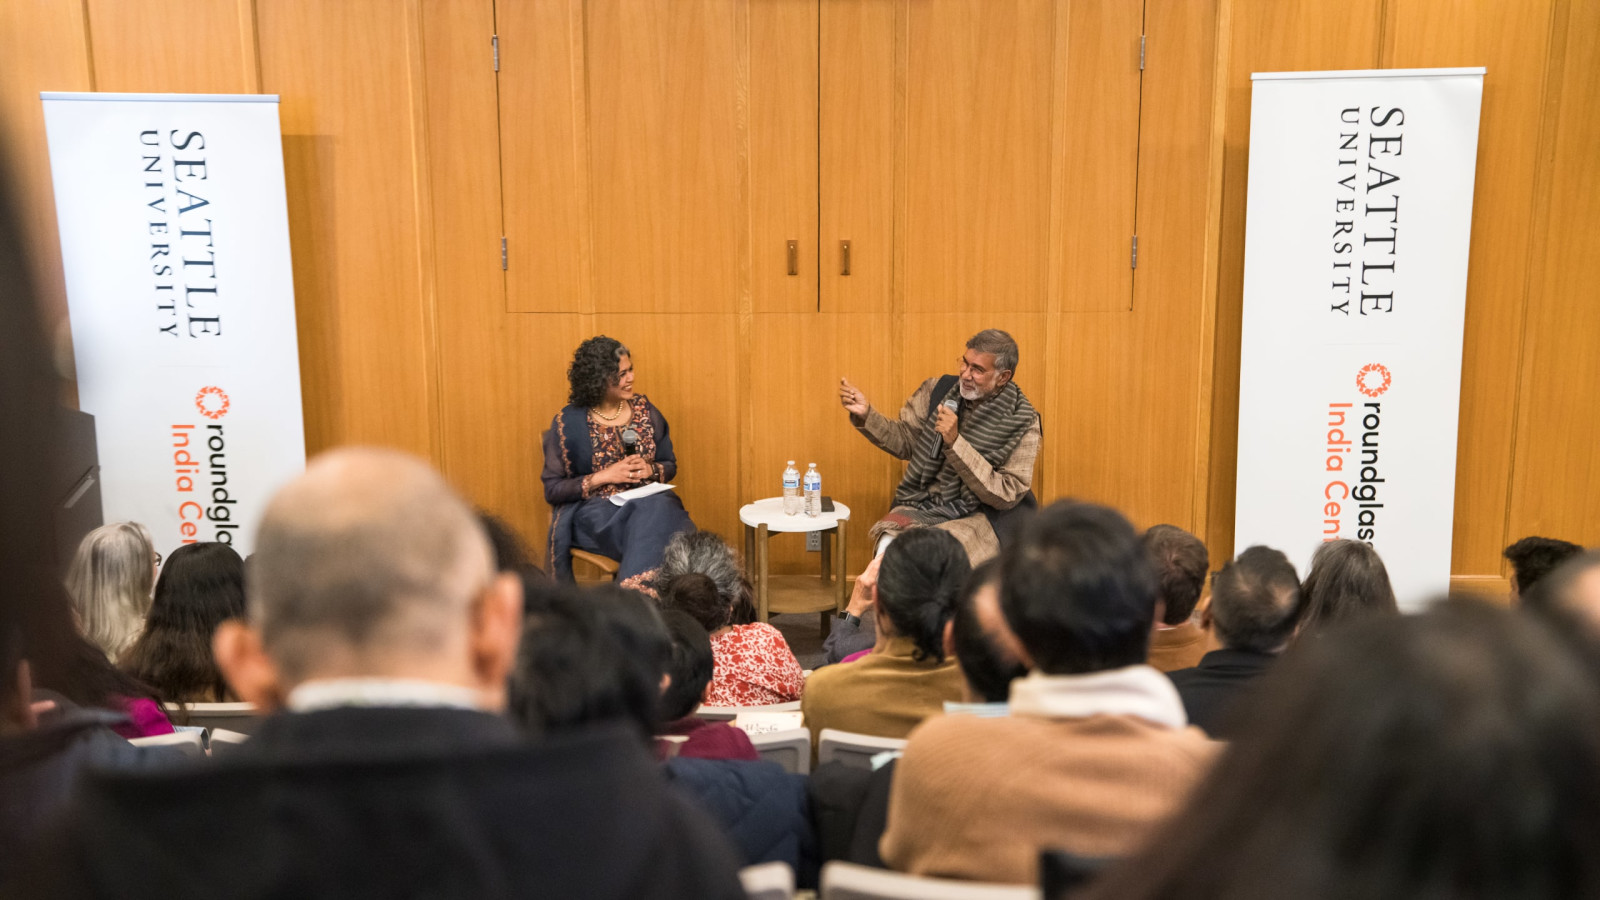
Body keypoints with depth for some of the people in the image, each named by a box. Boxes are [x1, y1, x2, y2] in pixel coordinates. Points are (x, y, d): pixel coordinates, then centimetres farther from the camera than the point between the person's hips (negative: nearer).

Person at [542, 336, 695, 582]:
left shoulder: (644, 409, 11)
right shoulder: (568, 423, -2)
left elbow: (670, 466, 18)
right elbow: (552, 490, -2)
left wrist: (650, 469, -5)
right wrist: (604, 476, -12)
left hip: (652, 501, 4)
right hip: (596, 511, -4)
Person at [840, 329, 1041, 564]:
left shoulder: (1023, 423, -7)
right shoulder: (938, 391, 4)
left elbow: (1005, 496, -13)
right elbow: (904, 441, 16)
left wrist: (955, 443, -21)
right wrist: (865, 415, -3)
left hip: (978, 516, -2)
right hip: (922, 506, 3)